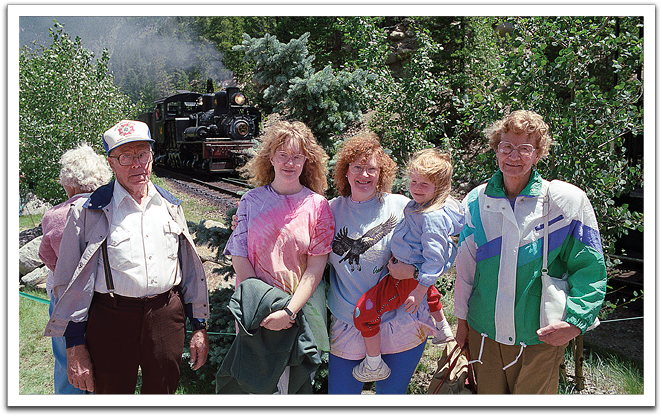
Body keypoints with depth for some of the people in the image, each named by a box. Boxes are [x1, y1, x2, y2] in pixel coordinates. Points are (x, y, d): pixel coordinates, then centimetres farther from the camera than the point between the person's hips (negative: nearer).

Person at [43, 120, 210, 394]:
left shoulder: (170, 206, 10)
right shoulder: (87, 212, -2)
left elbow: (191, 269, 14)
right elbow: (70, 283, -1)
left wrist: (199, 326, 12)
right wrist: (75, 346, -5)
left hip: (168, 316, 3)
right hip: (112, 320, -3)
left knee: (163, 392, 14)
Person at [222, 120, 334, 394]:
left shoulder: (318, 205, -2)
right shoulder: (251, 201, 1)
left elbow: (316, 267, -6)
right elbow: (239, 257, -2)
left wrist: (289, 311, -17)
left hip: (300, 307, -1)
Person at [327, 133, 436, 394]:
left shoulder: (401, 207, -5)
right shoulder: (332, 210, 2)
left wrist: (411, 269, -20)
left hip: (400, 322, -1)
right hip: (347, 326, 2)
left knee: (391, 393, 13)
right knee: (339, 394, 6)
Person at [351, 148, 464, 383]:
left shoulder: (433, 217, -29)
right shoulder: (421, 204, 2)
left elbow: (434, 257, -28)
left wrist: (419, 290, -28)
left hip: (409, 277, -11)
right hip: (412, 270, 11)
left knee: (365, 311, -11)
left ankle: (374, 366, 6)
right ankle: (443, 330, 65)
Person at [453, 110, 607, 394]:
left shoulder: (568, 200, -10)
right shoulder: (476, 202, 0)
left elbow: (589, 268, -6)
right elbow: (465, 267, 7)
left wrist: (575, 322, -17)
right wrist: (462, 321, 11)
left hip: (541, 337, -2)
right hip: (483, 333, 3)